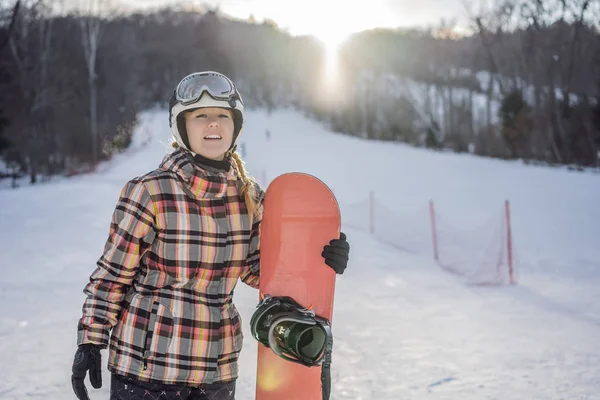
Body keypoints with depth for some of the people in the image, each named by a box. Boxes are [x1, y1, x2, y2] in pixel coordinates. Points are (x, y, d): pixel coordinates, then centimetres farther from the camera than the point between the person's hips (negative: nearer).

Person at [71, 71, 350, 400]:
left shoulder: (249, 197, 1)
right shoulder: (149, 192, -13)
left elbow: (256, 269, 10)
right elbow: (111, 274, -6)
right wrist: (90, 342, -8)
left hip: (218, 367, 5)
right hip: (147, 365, -4)